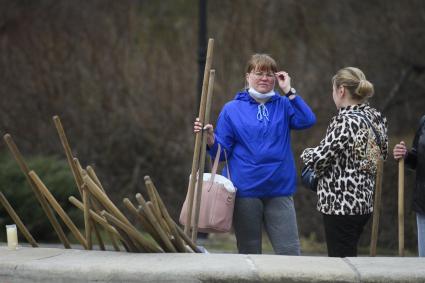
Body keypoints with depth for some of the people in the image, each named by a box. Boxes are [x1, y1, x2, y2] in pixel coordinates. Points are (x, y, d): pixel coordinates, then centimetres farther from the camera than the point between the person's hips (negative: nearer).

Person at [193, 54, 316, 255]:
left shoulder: (283, 105, 8)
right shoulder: (232, 109, 4)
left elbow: (307, 120, -11)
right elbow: (223, 151, 2)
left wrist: (289, 91, -9)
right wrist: (210, 138, -17)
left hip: (279, 191, 1)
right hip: (245, 191, -1)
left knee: (290, 252, -4)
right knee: (249, 254, 7)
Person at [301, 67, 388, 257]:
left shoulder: (345, 122, -17)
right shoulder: (376, 118, 7)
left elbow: (318, 159, -16)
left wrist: (306, 154, 8)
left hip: (341, 204, -8)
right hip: (364, 203, 9)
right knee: (349, 258, 16)